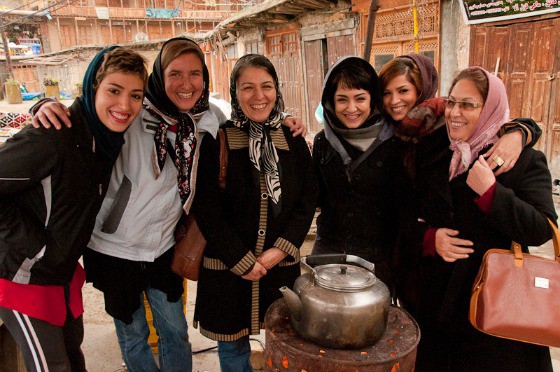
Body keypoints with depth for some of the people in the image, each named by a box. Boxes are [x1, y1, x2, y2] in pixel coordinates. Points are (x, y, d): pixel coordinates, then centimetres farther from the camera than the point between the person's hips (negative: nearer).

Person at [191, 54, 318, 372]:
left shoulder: (293, 140, 2)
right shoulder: (216, 141, -8)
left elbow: (308, 199, 2)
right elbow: (206, 209, -9)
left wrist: (280, 250, -10)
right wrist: (242, 261, -11)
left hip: (282, 265, 3)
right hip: (228, 268, -2)